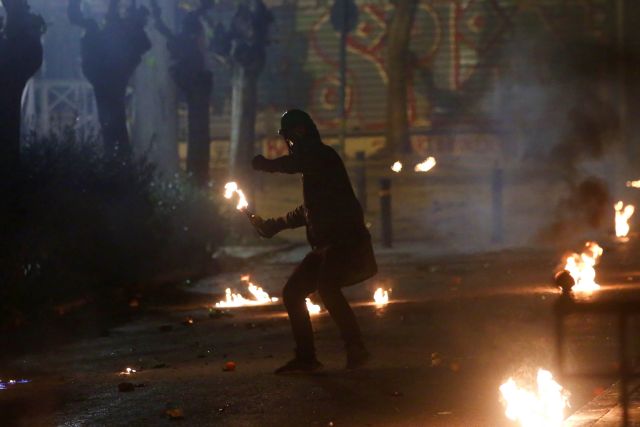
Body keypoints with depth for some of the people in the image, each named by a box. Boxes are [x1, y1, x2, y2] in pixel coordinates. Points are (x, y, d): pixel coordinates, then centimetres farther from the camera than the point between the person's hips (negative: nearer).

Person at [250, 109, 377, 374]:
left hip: (345, 241, -10)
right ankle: (305, 358, 9)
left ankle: (355, 349, -27)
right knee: (293, 292, 7)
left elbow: (293, 163, -27)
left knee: (327, 288, -29)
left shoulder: (322, 156, -5)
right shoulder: (313, 164, 24)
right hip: (326, 245, 10)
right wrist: (272, 225, 32)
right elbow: (308, 211, 33)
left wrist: (265, 164, -9)